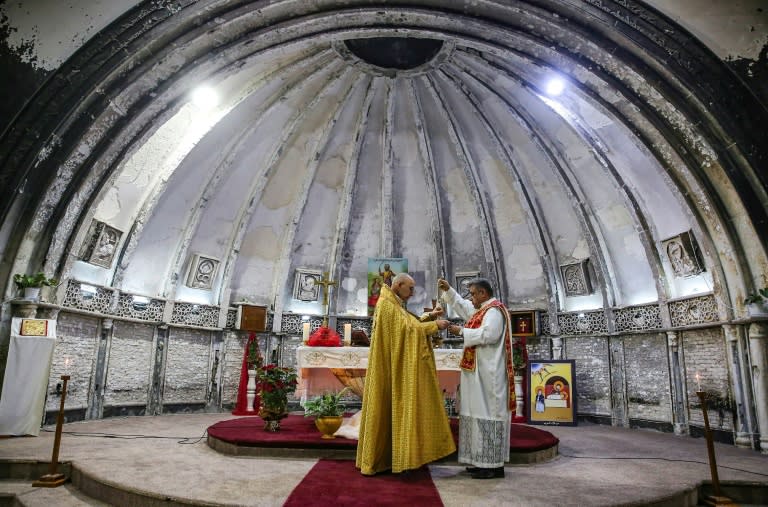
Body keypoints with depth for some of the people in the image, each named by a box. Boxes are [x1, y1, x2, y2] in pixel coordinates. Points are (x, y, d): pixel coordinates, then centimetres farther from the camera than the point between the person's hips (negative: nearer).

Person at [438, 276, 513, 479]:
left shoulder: (494, 311, -12)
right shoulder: (483, 309, 17)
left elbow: (488, 334, -26)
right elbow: (461, 305, 31)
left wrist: (462, 331, -16)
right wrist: (448, 290, 20)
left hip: (489, 373, -10)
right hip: (480, 372, 10)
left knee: (488, 413, -7)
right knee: (481, 412, 11)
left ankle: (494, 465, -1)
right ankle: (484, 461, 18)